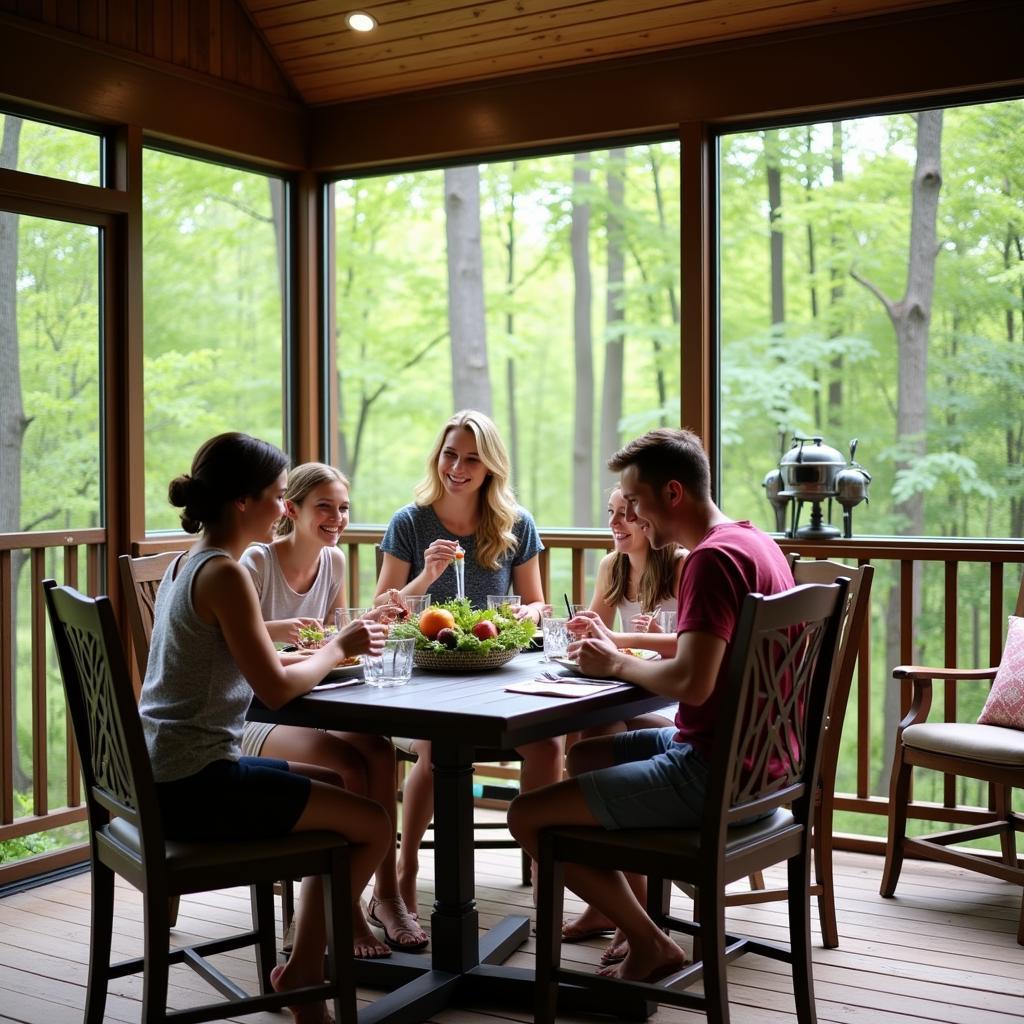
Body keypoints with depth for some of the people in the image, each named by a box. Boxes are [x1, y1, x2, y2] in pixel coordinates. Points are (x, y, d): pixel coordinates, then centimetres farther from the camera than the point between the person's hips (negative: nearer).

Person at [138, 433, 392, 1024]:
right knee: (374, 825, -4)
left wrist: (333, 645, 5)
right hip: (195, 782, -10)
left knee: (342, 788, 24)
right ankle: (302, 975, 12)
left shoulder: (190, 564, 12)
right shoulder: (224, 573, -18)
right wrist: (338, 648, -4)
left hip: (165, 774, 10)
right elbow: (277, 689, -21)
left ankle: (308, 965, 28)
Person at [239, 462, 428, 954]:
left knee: (378, 749, -24)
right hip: (249, 717, -6)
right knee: (348, 765, -29)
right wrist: (273, 630, -36)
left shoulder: (335, 562, 6)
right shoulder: (257, 562, -13)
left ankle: (385, 891, -12)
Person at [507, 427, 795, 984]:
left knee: (527, 815, -9)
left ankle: (651, 944, 5)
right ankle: (619, 913, 27)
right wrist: (619, 644, 4)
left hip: (714, 771, -11)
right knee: (583, 756, 28)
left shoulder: (713, 558, -20)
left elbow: (691, 682, -30)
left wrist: (617, 663, -11)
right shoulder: (756, 542, 12)